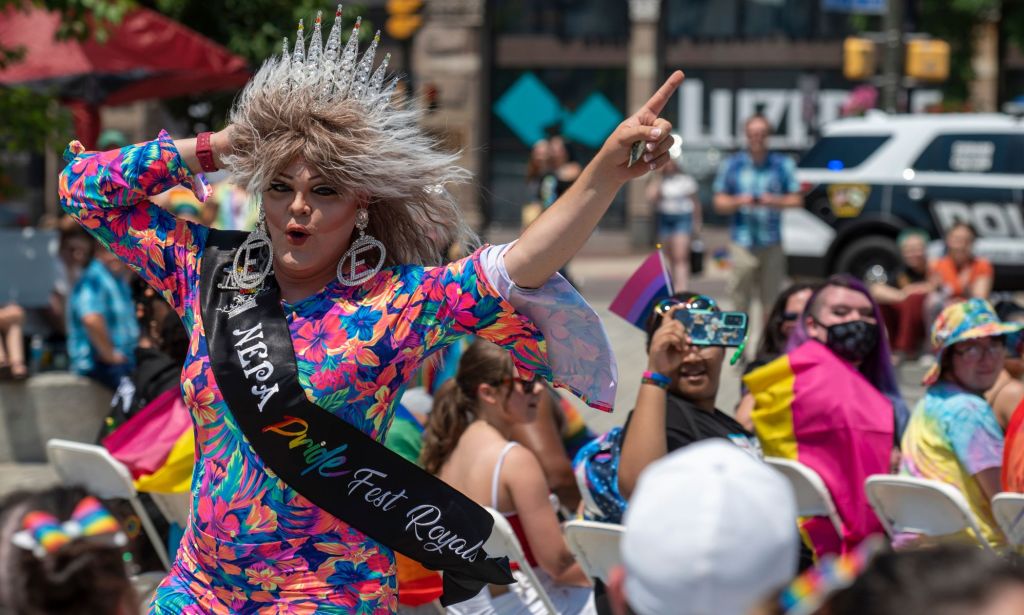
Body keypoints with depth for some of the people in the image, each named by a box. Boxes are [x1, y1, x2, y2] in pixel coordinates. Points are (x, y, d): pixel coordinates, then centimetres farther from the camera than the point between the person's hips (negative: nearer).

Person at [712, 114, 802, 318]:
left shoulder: (783, 165, 9)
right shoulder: (731, 165, 9)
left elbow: (796, 200, 6)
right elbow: (719, 203, 9)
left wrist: (774, 201, -13)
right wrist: (739, 202, -11)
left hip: (772, 245, 0)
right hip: (742, 242, 0)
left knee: (771, 299, 2)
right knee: (739, 299, -1)